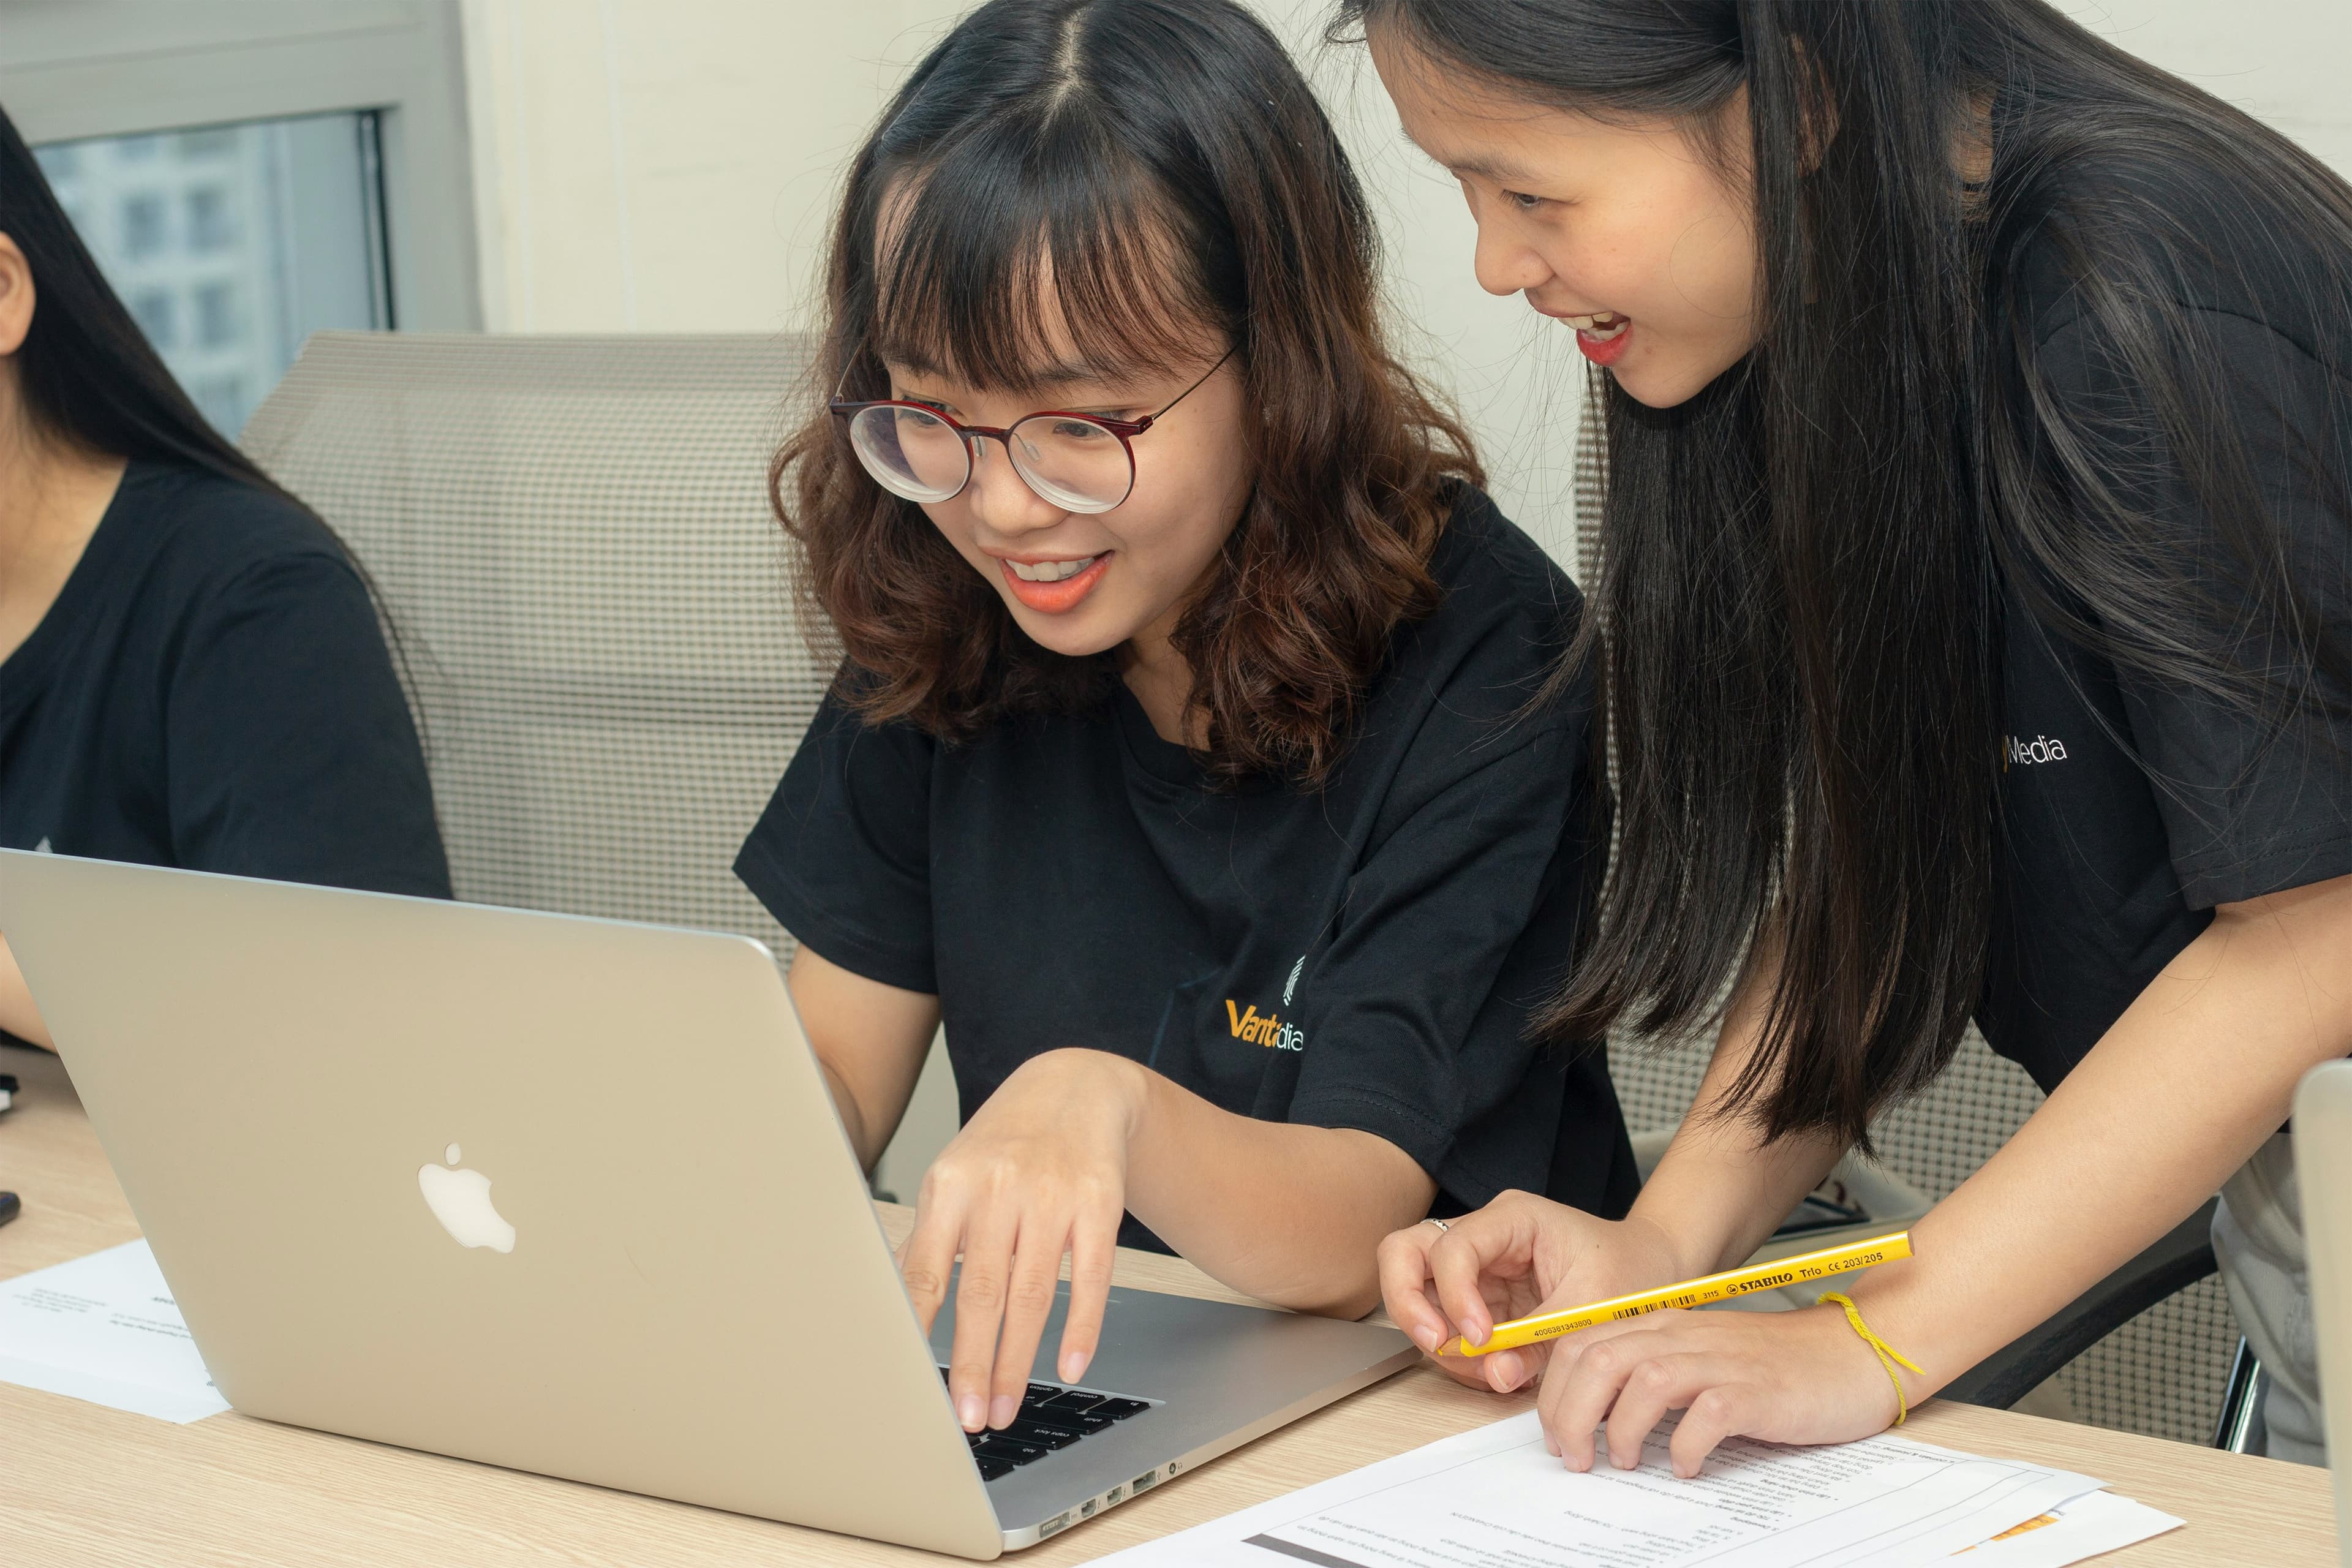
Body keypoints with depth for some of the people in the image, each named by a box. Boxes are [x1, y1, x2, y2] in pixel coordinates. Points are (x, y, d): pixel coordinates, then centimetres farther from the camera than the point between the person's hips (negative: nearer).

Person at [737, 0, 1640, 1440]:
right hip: (1031, 1387, 5)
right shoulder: (942, 623, -1)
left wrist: (1109, 1107, -42)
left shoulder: (1486, 669, -17)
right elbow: (830, 1074, 4)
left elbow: (1347, 1242, -22)